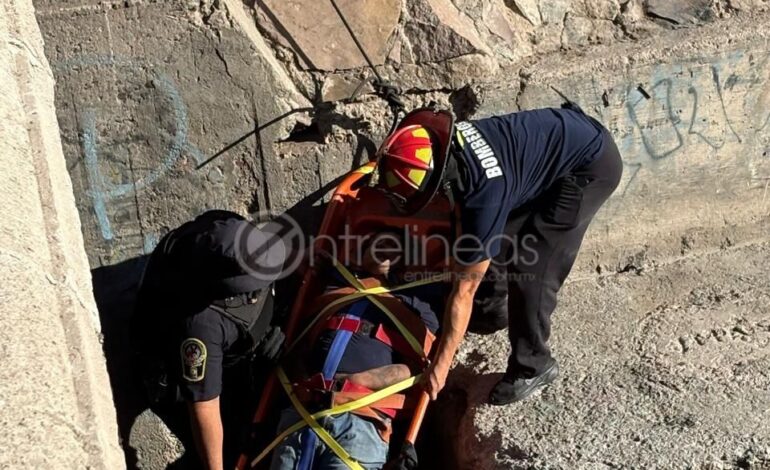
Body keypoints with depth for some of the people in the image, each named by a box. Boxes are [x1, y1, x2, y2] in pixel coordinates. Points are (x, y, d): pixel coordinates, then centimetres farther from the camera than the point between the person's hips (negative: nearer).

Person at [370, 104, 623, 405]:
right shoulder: (446, 142, -14)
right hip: (563, 137, 9)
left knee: (529, 267, -11)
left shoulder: (484, 194, -33)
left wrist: (441, 364, -16)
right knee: (496, 235, 12)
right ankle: (491, 310, 35)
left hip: (592, 165, -8)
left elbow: (464, 289, -25)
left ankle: (533, 367, 7)